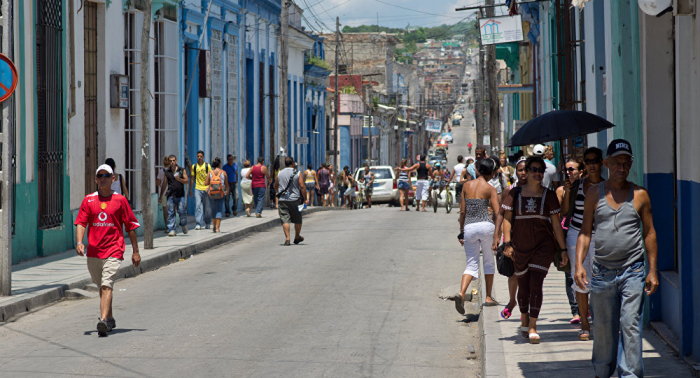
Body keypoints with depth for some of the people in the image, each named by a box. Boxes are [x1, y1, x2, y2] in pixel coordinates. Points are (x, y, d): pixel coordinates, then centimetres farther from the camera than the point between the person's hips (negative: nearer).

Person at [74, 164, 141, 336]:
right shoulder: (88, 200, 7)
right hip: (93, 251, 4)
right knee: (102, 287, 16)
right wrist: (79, 242, -16)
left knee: (107, 285, -17)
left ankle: (103, 321, -28)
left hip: (114, 250, -4)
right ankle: (110, 318, 32)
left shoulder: (120, 200, 1)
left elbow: (131, 226, 5)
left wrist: (135, 251, 5)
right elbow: (81, 223, 2)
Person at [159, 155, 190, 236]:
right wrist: (161, 196, 16)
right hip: (170, 195, 1)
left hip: (180, 195, -1)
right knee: (170, 212, -4)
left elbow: (187, 181, 3)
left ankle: (184, 224, 21)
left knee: (181, 211, -7)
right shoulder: (167, 172, 12)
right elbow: (164, 184, 17)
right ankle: (171, 230, -2)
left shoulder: (182, 170, 8)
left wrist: (179, 179, -17)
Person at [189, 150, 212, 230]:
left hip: (206, 189, -1)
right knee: (198, 205, -12)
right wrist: (190, 190, 11)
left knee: (207, 207, 7)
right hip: (197, 188, 1)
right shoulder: (194, 166, 7)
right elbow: (192, 178, 13)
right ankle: (198, 224, -14)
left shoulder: (207, 166, 1)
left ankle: (207, 223, 23)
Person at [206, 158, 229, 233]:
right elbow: (226, 184, 1)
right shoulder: (223, 172, -3)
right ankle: (218, 228, -11)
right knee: (219, 210, -1)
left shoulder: (210, 173, -1)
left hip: (211, 194, 2)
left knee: (213, 210, 15)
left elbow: (206, 183, -5)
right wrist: (227, 191, 20)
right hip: (221, 194, -2)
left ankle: (214, 227, 21)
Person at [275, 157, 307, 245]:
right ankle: (297, 237, 28)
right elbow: (302, 186, -11)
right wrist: (305, 199, -4)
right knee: (297, 220, 15)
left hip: (283, 200, 2)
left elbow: (275, 186, 19)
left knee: (285, 219, -3)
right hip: (295, 200, -2)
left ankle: (287, 238, -15)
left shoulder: (280, 174, 7)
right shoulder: (297, 174, -4)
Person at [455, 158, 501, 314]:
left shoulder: (466, 186, 9)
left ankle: (461, 294, -19)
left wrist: (461, 232, 16)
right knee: (489, 262, 17)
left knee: (471, 265, 5)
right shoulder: (490, 189, -2)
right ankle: (488, 297, 20)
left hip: (469, 228, 3)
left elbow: (462, 211, 9)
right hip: (485, 226, -3)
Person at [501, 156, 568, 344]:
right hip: (520, 246, 1)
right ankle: (525, 321, 32)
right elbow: (507, 219, 3)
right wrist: (507, 243, -8)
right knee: (523, 286, 9)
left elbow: (556, 224, 5)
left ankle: (532, 328, -10)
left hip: (543, 245, -1)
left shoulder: (549, 196, 3)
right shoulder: (515, 194, 3)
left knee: (536, 285, -11)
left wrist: (563, 249, 4)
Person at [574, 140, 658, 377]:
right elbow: (585, 231, 7)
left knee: (630, 326, -6)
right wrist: (579, 264, -5)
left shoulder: (640, 195, 3)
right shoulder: (594, 194, 5)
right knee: (603, 327, 11)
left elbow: (649, 233, 7)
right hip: (602, 272, 1)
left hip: (633, 272, -1)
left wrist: (652, 271, 3)